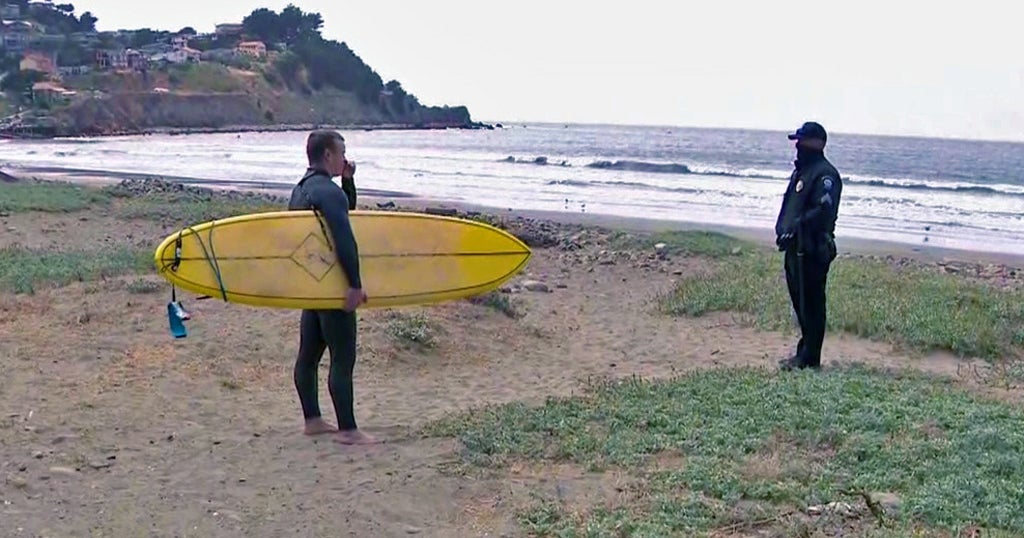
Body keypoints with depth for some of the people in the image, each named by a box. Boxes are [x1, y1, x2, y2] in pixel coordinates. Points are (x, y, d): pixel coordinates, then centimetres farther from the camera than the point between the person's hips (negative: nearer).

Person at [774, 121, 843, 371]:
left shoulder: (825, 174, -13)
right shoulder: (801, 171, 18)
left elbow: (824, 211, -23)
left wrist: (795, 227, -25)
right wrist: (783, 229, 10)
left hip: (812, 250, -10)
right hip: (796, 248, 10)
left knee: (811, 304, -5)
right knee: (800, 301, 16)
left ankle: (810, 359, 0)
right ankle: (804, 352, 26)